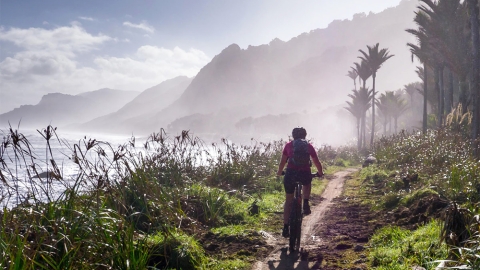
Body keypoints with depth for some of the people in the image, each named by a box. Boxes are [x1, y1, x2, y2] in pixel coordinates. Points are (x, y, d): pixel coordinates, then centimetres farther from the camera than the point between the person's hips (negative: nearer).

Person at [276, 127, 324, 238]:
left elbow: (282, 162, 14)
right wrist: (320, 173, 36)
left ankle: (286, 228, 12)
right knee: (307, 183, 37)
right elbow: (317, 162, 18)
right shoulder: (309, 145, 15)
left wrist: (279, 172, 32)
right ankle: (306, 204, 15)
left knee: (288, 201, 15)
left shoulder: (289, 145, 14)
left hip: (290, 173, 0)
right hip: (305, 173, 0)